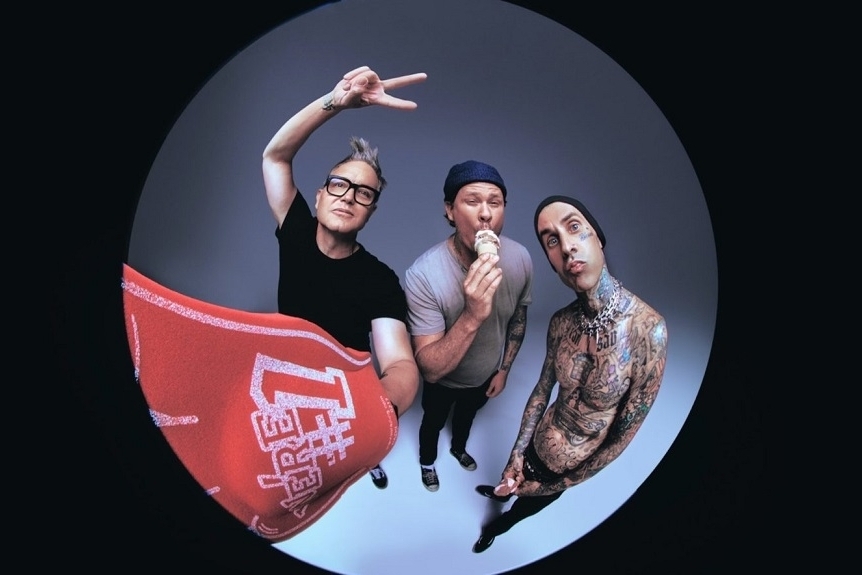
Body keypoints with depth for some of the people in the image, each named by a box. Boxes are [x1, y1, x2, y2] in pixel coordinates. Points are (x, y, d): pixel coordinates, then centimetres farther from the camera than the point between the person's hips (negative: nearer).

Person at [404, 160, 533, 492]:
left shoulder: (520, 259, -26)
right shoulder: (423, 275, -40)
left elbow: (518, 319, -5)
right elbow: (429, 369, -40)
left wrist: (504, 369, 5)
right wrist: (472, 317, -54)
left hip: (486, 375, 4)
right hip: (443, 380, -3)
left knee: (467, 416, 34)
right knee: (433, 423, 28)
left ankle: (458, 448, 66)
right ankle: (427, 461, 60)